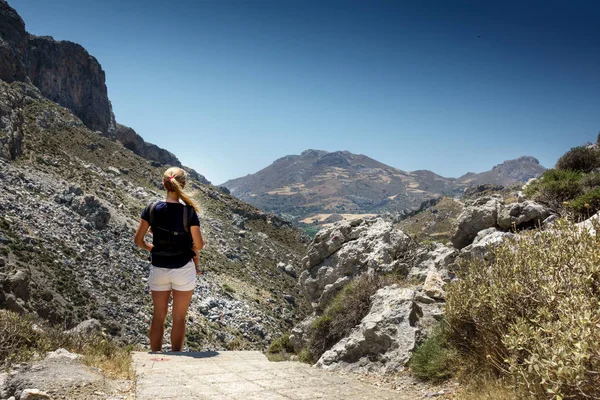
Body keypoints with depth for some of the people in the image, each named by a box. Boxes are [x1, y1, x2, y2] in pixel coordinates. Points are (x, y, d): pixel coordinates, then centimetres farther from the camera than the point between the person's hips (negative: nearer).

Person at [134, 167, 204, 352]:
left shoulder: (152, 209, -8)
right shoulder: (189, 212, -15)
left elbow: (138, 240, -3)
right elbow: (199, 245, -10)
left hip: (158, 269, 3)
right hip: (183, 270, -2)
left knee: (158, 316, 15)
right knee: (179, 318, 10)